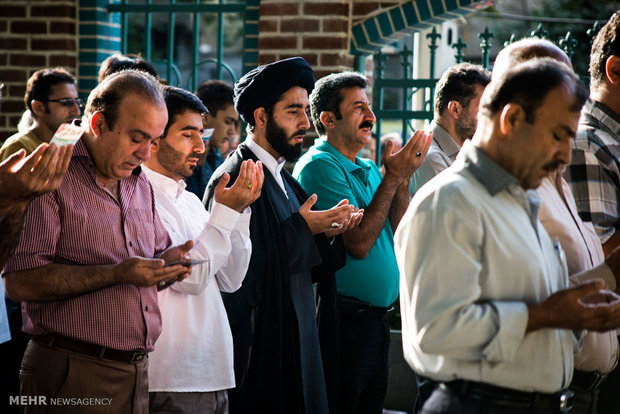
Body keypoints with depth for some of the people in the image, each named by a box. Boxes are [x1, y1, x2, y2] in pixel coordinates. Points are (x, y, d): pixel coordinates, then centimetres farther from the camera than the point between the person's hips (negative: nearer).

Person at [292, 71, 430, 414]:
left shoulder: (368, 169, 14)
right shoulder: (319, 165, -12)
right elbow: (358, 243, -19)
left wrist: (402, 178, -3)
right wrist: (392, 178, -15)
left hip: (376, 319, 8)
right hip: (345, 319, -8)